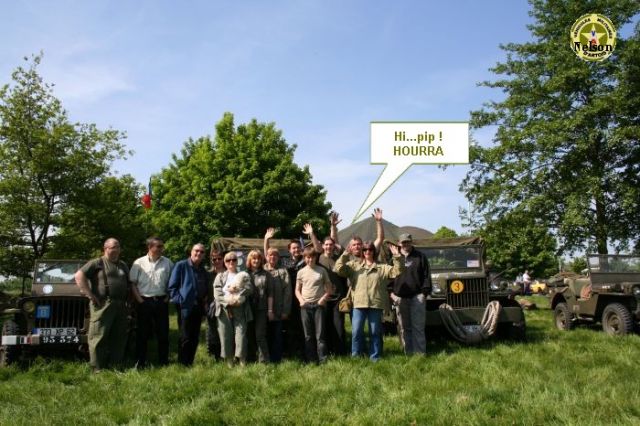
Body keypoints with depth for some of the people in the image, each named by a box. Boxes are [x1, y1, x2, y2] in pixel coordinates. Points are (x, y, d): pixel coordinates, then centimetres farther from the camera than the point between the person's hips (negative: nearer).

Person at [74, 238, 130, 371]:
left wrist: (127, 299, 13)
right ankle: (97, 369, 1)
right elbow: (79, 275, -11)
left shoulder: (123, 265, 19)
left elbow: (129, 284, 28)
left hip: (121, 306, 7)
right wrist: (89, 294, -13)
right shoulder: (97, 263, -2)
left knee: (119, 337, 11)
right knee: (99, 337, -4)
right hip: (103, 305, -7)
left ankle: (116, 366, 21)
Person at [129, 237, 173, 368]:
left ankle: (164, 361, 17)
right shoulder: (139, 263, -1)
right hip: (145, 302, -2)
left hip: (161, 301, 2)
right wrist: (139, 299, -7)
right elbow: (133, 283, 0)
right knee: (143, 333, 5)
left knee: (163, 332, 7)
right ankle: (140, 362, 13)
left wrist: (168, 297, 0)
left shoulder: (167, 262, 4)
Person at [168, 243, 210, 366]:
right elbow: (172, 286, -6)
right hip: (185, 307, -6)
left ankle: (190, 363, 18)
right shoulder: (181, 266, -3)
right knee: (185, 338, -5)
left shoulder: (203, 271, 16)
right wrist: (179, 301, -13)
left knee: (195, 338, 9)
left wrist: (205, 303, 8)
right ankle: (182, 364, 3)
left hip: (199, 308, 6)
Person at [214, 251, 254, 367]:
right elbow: (217, 293, 2)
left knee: (241, 333, -8)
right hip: (224, 309, 1)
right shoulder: (220, 276, 17)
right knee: (226, 335, -1)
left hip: (240, 309, -1)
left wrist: (238, 299, -13)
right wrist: (228, 302, -12)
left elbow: (249, 289, 0)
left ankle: (242, 360, -3)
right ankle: (229, 361, 6)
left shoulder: (244, 275, 17)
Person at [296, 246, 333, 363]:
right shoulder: (301, 272, 7)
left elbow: (329, 288, 8)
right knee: (308, 335, 5)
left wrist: (324, 298, -8)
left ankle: (323, 360, -1)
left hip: (318, 305, -2)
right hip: (305, 306, 2)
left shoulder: (322, 271, 4)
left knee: (320, 334, -4)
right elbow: (297, 290, 12)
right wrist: (301, 300, -5)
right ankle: (311, 360, 12)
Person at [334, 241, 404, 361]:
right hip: (359, 304, 0)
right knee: (356, 332, 1)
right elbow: (339, 269, 0)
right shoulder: (354, 265, 10)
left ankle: (375, 357, 18)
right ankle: (355, 357, 13)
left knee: (375, 332, 8)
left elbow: (397, 271, 2)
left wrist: (397, 257, -11)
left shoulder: (382, 267, 10)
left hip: (375, 304, 0)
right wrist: (345, 254, -11)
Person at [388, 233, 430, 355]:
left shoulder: (420, 256, 7)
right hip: (400, 297, 2)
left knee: (418, 327, -4)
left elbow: (426, 275, 4)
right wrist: (391, 292, 1)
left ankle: (420, 353, 1)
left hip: (417, 296, -2)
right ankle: (408, 353, 13)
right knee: (404, 328, 6)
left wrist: (424, 292, -4)